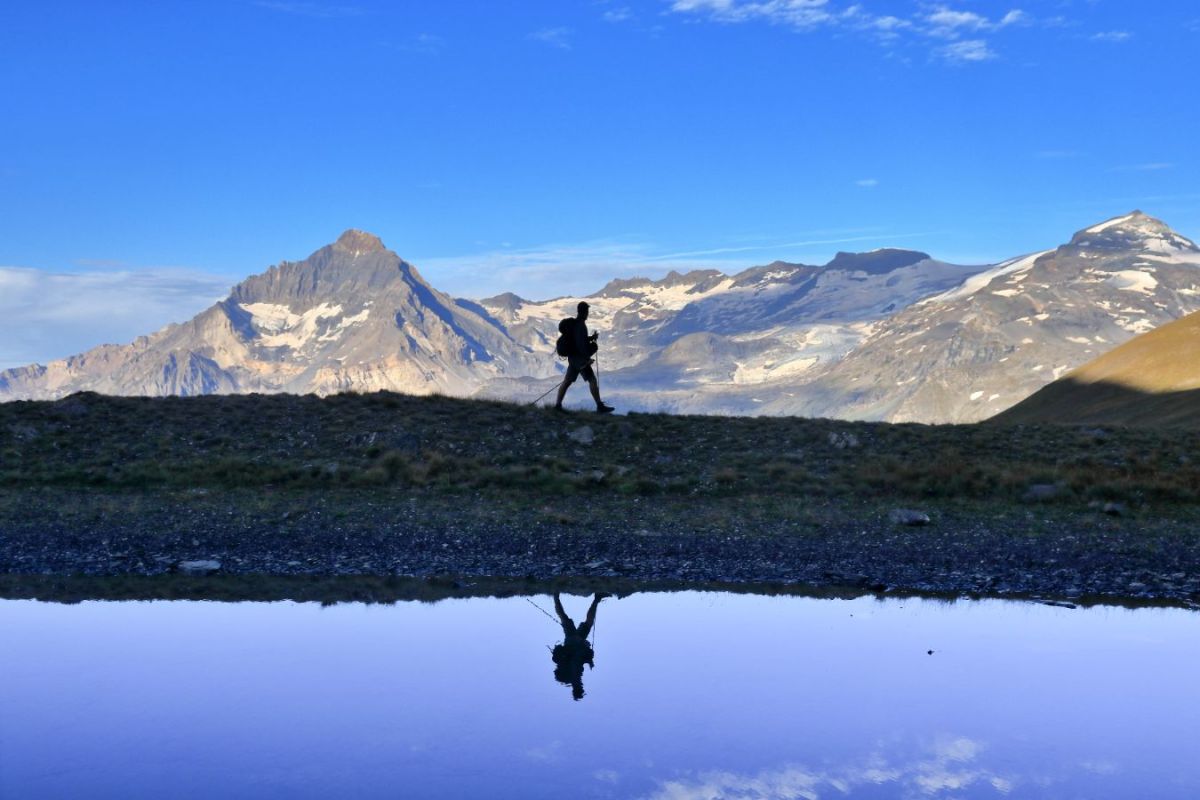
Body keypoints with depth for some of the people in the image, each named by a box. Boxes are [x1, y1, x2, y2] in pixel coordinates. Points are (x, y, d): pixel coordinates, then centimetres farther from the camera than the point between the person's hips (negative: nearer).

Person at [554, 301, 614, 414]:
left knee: (567, 381, 10)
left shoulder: (574, 323, 14)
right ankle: (600, 406, -6)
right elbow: (581, 343, -23)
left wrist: (592, 338, 15)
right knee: (592, 380, -6)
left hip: (573, 357, 10)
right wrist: (587, 358, -21)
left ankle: (558, 405, 11)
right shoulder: (580, 325, -17)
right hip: (580, 358, -10)